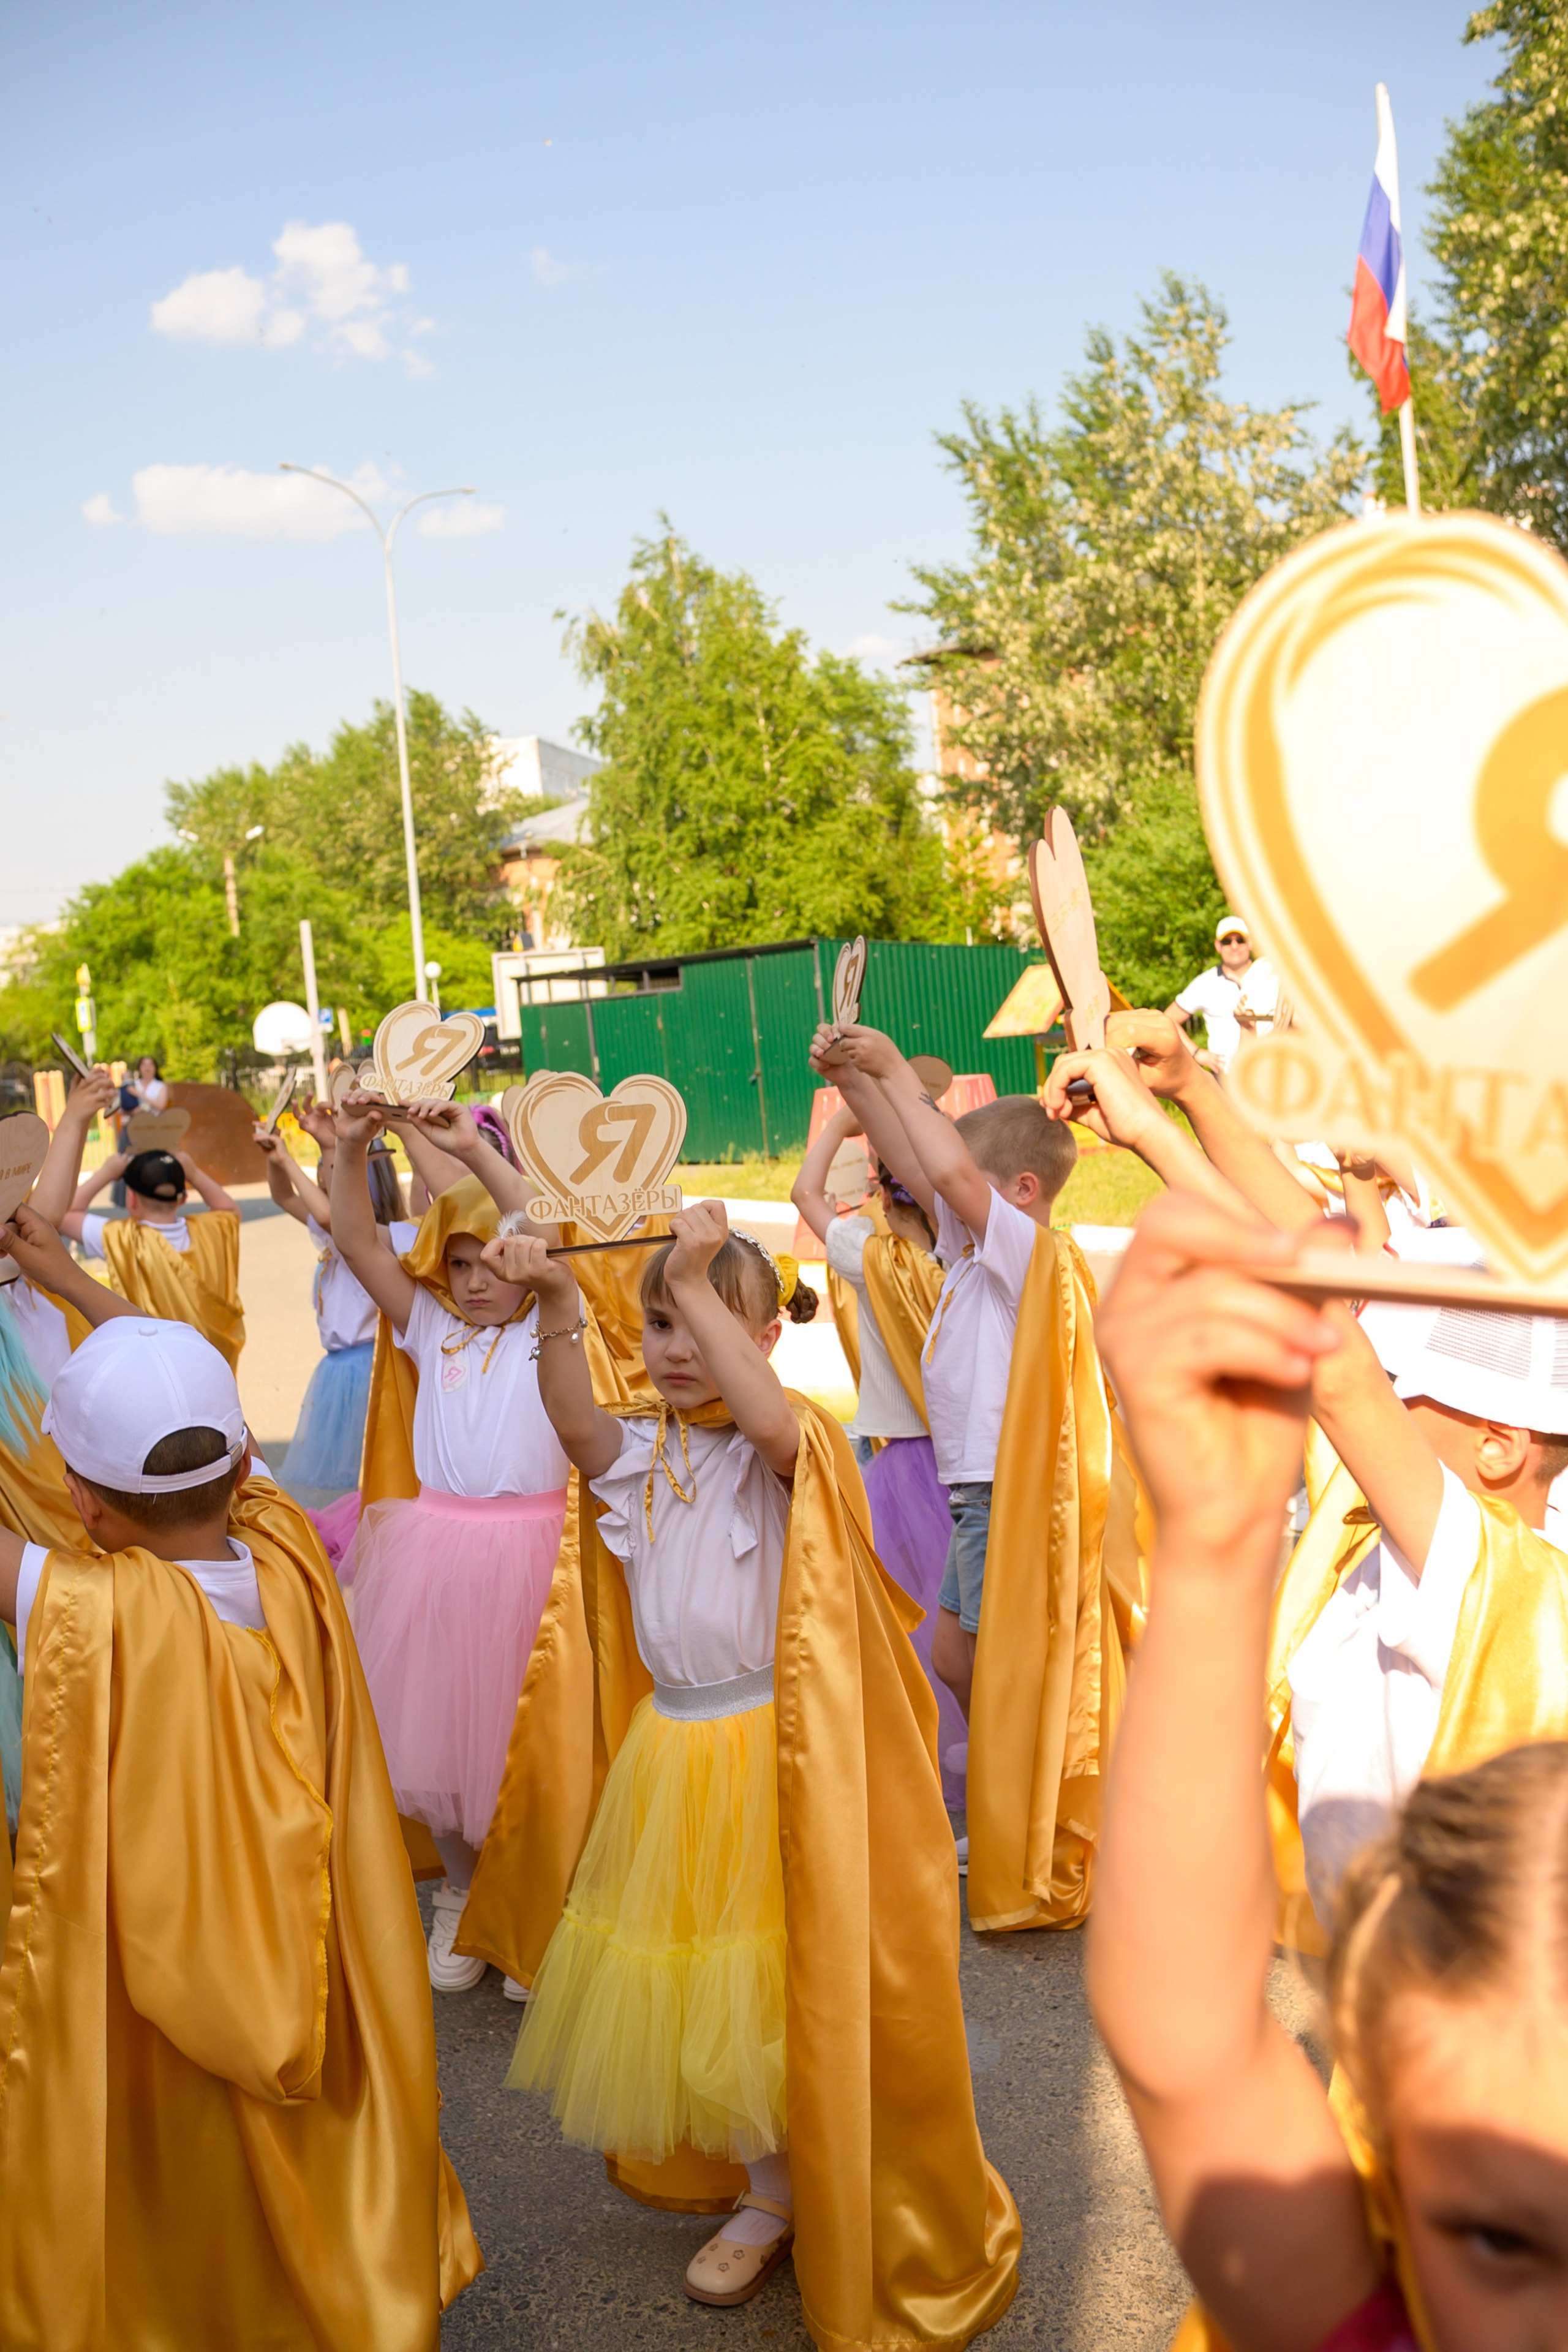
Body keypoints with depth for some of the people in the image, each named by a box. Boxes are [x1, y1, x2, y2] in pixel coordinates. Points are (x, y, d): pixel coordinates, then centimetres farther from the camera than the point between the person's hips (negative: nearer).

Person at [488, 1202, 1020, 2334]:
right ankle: (763, 2179, 39)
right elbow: (577, 1422, -17)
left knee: (772, 1976, 7)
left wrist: (701, 1280, -35)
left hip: (766, 1748, -6)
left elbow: (772, 1420, -37)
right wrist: (558, 1306, -31)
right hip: (667, 1744, 6)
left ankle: (783, 2194, 29)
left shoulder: (785, 1446, -13)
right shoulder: (642, 1449, 3)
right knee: (681, 1971, 18)